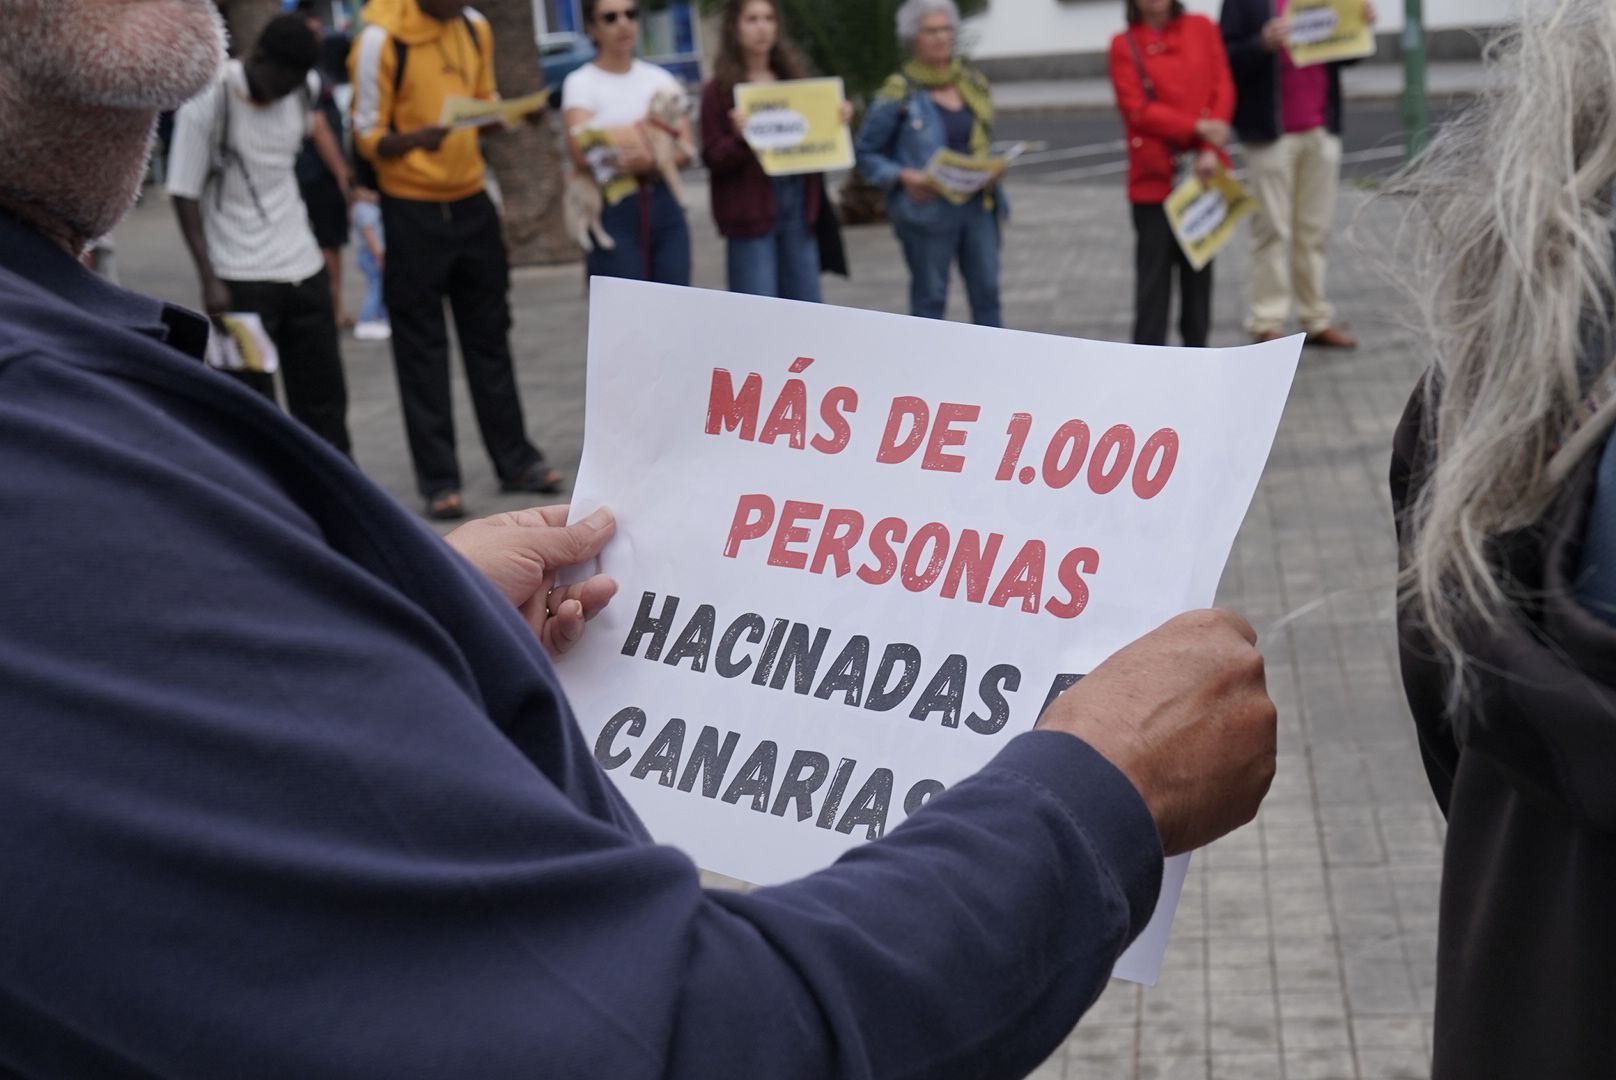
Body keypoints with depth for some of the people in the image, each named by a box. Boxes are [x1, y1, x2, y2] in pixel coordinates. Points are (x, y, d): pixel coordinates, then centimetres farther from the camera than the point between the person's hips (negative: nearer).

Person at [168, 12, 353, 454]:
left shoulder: (302, 89, 2)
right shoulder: (208, 103, -13)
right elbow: (184, 196, -10)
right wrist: (210, 280, -15)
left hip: (303, 267, 5)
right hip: (240, 279, -5)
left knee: (323, 400, 9)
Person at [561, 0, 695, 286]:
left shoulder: (660, 79, 12)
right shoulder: (580, 83, 0)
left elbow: (684, 151, 0)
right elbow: (584, 155, -15)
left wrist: (649, 161, -20)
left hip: (665, 208, 4)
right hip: (613, 212, -4)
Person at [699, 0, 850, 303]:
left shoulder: (794, 76, 12)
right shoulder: (719, 89, -2)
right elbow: (713, 158, -4)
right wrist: (738, 137, -23)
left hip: (799, 208, 4)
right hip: (752, 211, -4)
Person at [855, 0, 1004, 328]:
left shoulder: (973, 83, 10)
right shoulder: (900, 93, -7)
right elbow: (866, 153, -5)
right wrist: (903, 177, -20)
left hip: (977, 204, 5)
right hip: (929, 211, -5)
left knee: (987, 291, 6)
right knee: (930, 298, 4)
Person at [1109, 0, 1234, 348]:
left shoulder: (1201, 28, 7)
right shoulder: (1124, 45, -1)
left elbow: (1223, 89, 2)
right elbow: (1137, 110, -9)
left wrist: (1211, 150, -10)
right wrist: (1197, 127, -16)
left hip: (1204, 172, 3)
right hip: (1154, 176, -3)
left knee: (1199, 267, 10)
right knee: (1154, 271, -3)